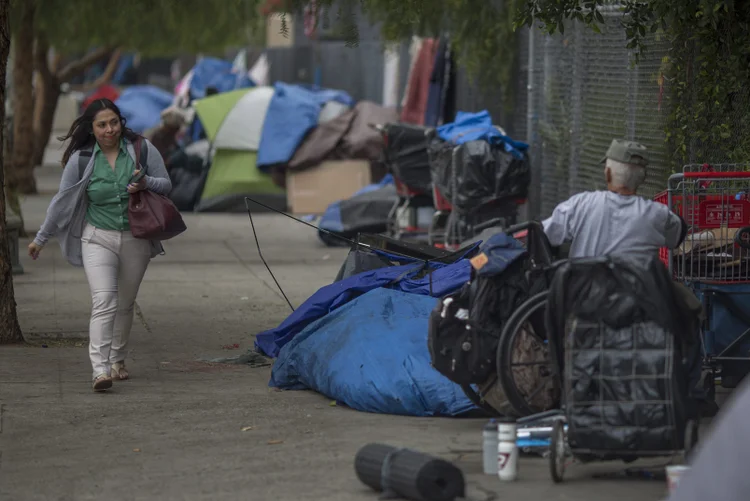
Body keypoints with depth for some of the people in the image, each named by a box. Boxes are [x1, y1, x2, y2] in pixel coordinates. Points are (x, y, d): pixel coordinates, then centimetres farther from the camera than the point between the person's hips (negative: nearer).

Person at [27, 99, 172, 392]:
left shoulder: (142, 149, -2)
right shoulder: (81, 159, -4)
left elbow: (166, 185, 5)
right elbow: (61, 201, 5)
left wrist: (146, 183, -18)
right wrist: (41, 239, 10)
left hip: (136, 240, 2)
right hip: (98, 239, -2)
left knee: (125, 304, 13)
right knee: (104, 302, -18)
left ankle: (118, 360, 33)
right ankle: (100, 370, -26)